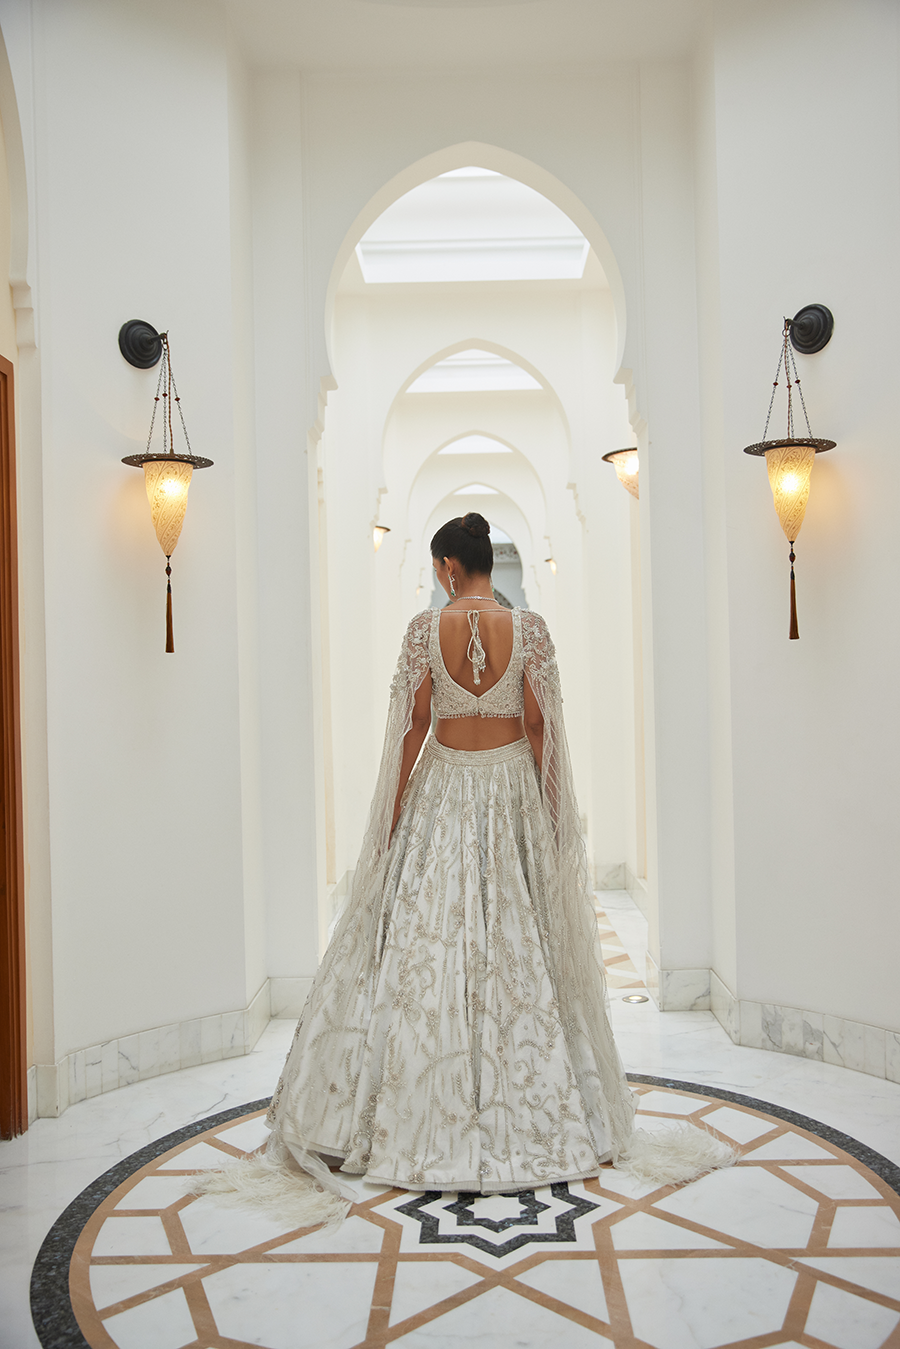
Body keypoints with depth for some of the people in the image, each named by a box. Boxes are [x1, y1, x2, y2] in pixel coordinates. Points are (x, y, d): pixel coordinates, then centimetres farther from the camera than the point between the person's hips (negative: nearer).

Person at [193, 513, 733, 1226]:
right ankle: (534, 1115, 17)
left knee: (426, 940, 6)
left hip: (443, 787, -1)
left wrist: (394, 809, 3)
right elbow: (540, 726, -5)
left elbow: (412, 724, -5)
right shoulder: (529, 627, -5)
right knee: (518, 946, 8)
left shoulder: (425, 628, -7)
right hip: (512, 786, 1)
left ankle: (430, 1119, 14)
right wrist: (555, 812, 3)